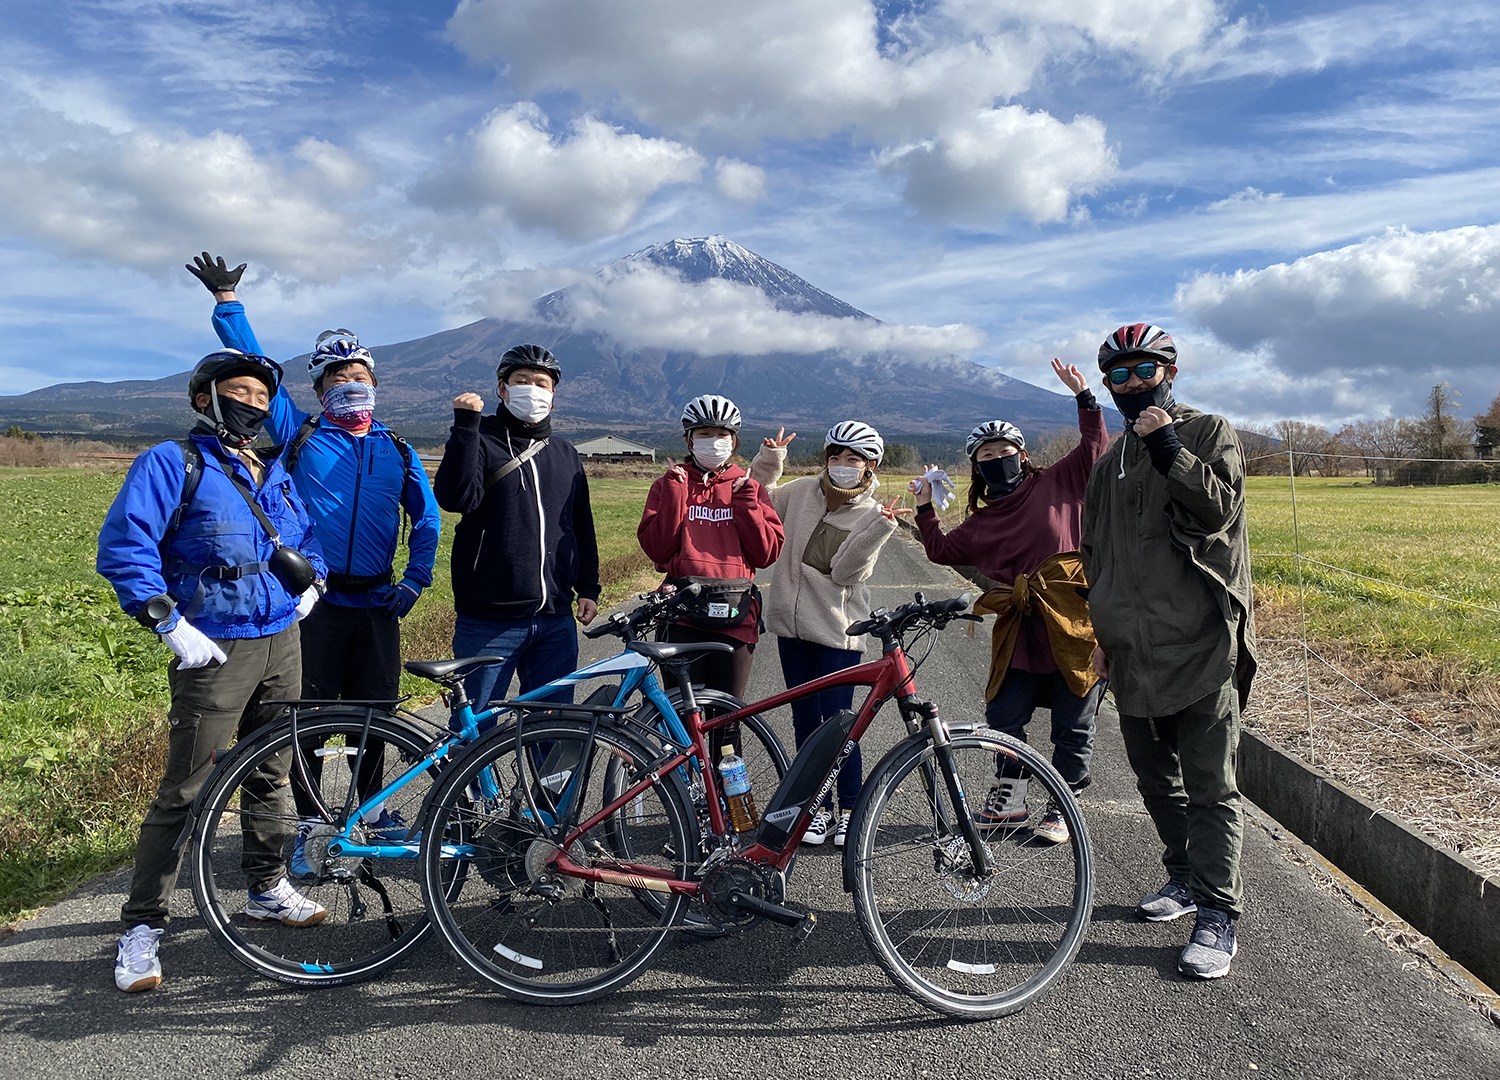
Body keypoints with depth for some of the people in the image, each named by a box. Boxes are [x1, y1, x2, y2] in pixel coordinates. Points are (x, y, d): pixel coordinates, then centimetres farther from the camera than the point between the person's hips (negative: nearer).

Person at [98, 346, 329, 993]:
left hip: (282, 643, 7)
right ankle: (141, 927, 8)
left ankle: (267, 889, 32)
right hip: (214, 650, -6)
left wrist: (311, 583, 9)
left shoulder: (275, 475, 16)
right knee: (184, 792, -4)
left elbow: (307, 540, 29)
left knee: (270, 774, 16)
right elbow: (122, 546, -13)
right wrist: (170, 624, -17)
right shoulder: (172, 463, -5)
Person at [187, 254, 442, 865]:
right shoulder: (300, 437, 6)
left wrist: (415, 580, 1)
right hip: (313, 597, -2)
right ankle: (305, 822, 16)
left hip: (376, 601, 2)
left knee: (374, 710, 10)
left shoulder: (398, 452, 12)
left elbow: (426, 517, 12)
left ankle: (369, 808, 29)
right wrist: (228, 301, 0)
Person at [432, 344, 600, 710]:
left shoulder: (565, 453, 15)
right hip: (489, 620, -4)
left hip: (556, 621, 4)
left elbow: (582, 525, 20)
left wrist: (589, 588, 13)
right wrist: (465, 424, -20)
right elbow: (456, 497, -18)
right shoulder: (479, 441, 1)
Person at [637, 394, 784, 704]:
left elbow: (766, 554, 0)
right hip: (683, 616, -1)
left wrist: (745, 502, -6)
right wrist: (675, 493, -8)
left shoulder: (747, 488, 11)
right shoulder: (670, 484, 8)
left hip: (735, 618, 1)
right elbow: (657, 549, -5)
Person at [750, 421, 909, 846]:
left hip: (837, 631, -4)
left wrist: (877, 528, -27)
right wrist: (769, 461, 3)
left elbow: (846, 572, -15)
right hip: (793, 623, 4)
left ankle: (850, 810, 15)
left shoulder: (870, 515, -4)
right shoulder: (802, 491, 4)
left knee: (837, 721, -3)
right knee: (806, 720, 10)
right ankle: (819, 807, 24)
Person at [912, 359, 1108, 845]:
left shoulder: (1057, 484, 5)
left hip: (1076, 625, -4)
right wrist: (924, 509, 14)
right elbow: (942, 550, 22)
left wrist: (1084, 398, -5)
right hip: (1021, 632, 4)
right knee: (1004, 717, 6)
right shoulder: (980, 522, 15)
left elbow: (1094, 448, 3)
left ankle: (1061, 807, 20)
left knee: (1072, 727, 5)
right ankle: (1010, 798, 26)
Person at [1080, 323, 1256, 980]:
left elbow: (1218, 507, -16)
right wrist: (1101, 634, 19)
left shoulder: (1209, 433, 2)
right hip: (1134, 654, 6)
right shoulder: (1110, 465, 18)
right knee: (1157, 782, 16)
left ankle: (1218, 916, 4)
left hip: (1202, 648, -6)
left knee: (1209, 789, -3)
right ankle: (1185, 877, 33)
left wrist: (1167, 447, -21)